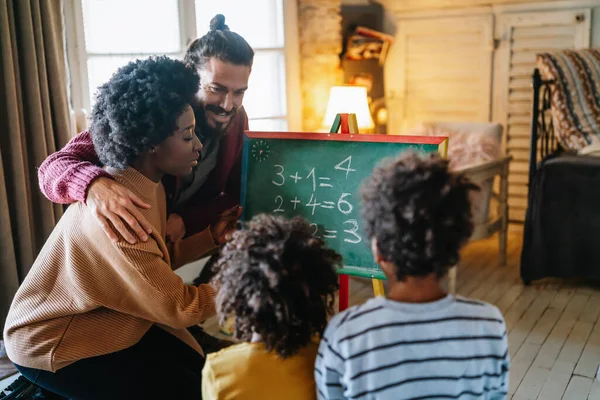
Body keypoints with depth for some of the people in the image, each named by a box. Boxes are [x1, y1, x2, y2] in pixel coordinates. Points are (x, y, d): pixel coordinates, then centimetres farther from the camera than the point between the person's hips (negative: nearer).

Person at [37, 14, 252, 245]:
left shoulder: (237, 120, -10)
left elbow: (237, 197, -7)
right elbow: (53, 167, -24)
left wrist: (186, 221, -25)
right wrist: (94, 185, -46)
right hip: (131, 245, -2)